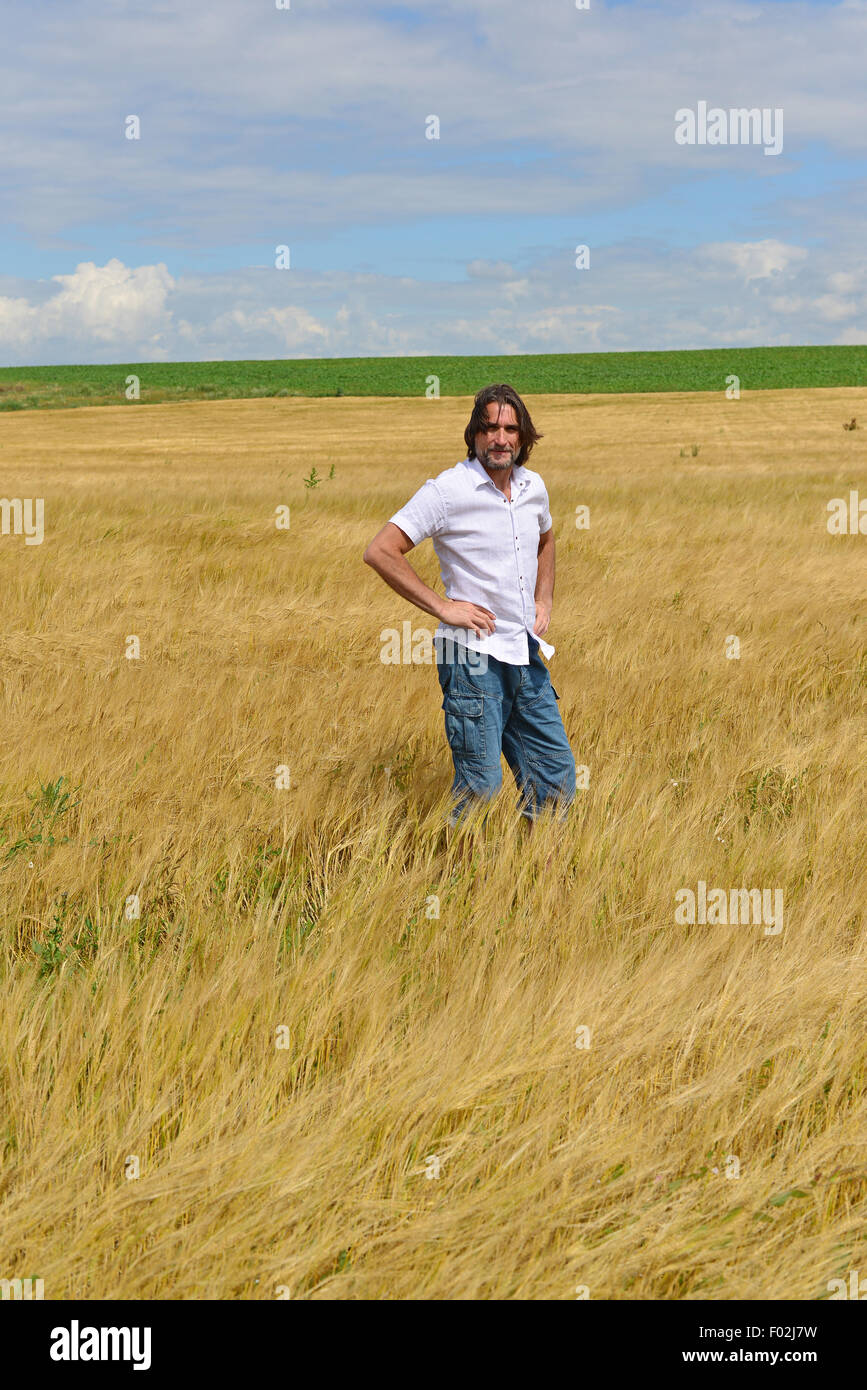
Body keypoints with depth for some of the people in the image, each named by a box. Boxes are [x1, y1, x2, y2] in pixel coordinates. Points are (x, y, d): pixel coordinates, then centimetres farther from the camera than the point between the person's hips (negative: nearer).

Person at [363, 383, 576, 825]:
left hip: (526, 656, 6)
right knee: (481, 785, -6)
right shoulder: (447, 490, -12)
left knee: (557, 777, 9)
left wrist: (543, 600, 14)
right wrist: (443, 607, -14)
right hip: (473, 657, -6)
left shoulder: (533, 486, 8)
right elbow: (380, 551, -15)